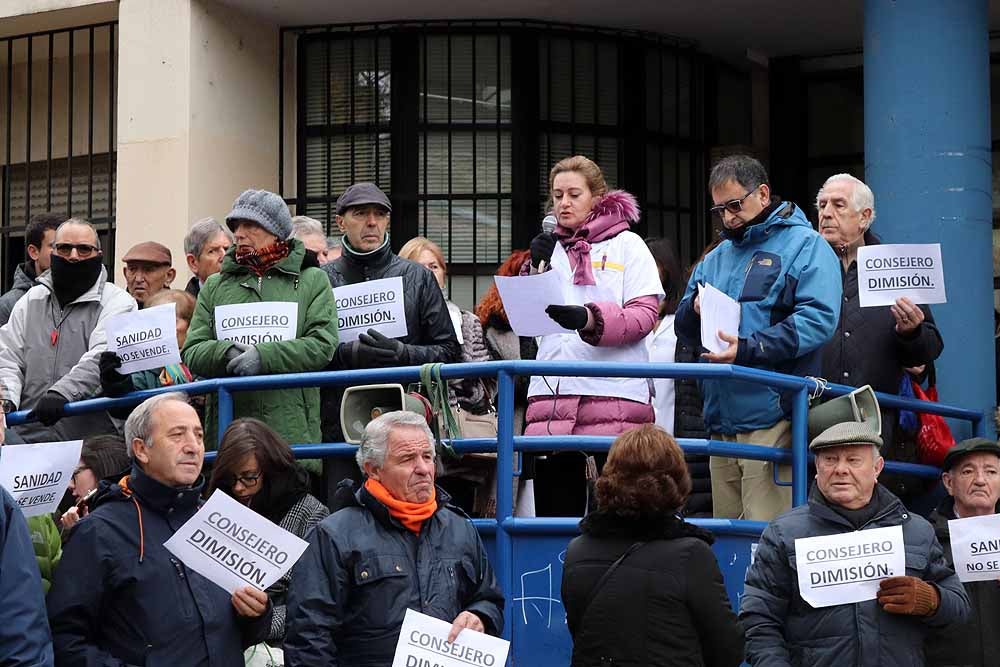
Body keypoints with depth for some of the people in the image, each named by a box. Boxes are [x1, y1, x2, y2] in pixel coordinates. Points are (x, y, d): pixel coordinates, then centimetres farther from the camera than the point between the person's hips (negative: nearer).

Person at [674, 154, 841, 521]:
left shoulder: (804, 246, 1)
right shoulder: (716, 257, 23)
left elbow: (818, 318, -14)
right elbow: (683, 327, 23)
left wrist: (749, 348, -21)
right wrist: (695, 310, -2)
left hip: (771, 418, -7)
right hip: (721, 421, 7)